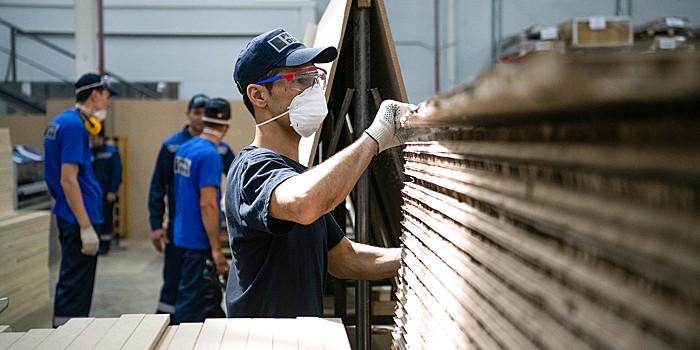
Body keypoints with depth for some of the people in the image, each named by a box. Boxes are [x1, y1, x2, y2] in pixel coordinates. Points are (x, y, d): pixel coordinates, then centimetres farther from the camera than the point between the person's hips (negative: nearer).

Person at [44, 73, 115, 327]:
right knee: (76, 286, -5)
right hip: (79, 216, -10)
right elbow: (68, 180, -22)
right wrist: (86, 227, -22)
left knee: (69, 282, 19)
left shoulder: (60, 122, 14)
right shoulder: (75, 125, -17)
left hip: (67, 217, 10)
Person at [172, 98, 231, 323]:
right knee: (191, 299, -3)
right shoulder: (210, 155, -18)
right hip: (199, 240, -9)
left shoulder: (184, 148, 9)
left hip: (182, 235, 9)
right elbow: (208, 205, -22)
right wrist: (217, 250, -21)